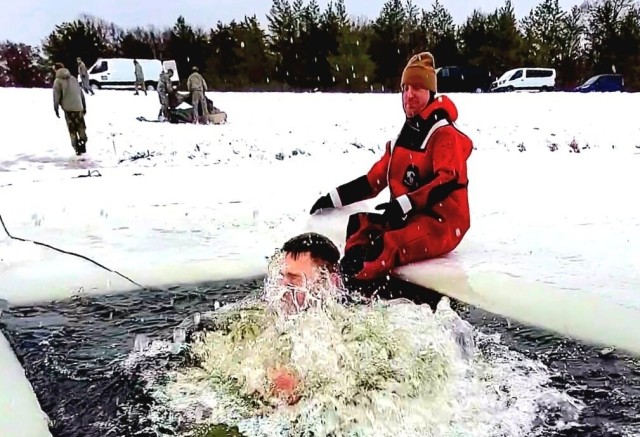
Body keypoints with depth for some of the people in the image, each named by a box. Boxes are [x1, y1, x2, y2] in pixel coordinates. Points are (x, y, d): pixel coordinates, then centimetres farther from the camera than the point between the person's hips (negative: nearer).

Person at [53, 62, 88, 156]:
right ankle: (83, 145, 9)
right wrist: (84, 106, 20)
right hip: (79, 107, 4)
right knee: (81, 127, 13)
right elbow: (81, 93, 15)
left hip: (68, 108, -4)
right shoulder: (73, 78, 14)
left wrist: (56, 109, 2)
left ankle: (77, 148, 1)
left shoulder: (58, 81, 0)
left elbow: (56, 96, -5)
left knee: (72, 130, 3)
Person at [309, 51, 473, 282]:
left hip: (443, 224, -8)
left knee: (385, 246, -35)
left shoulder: (444, 134, -7)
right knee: (359, 225, -13)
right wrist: (335, 198, 10)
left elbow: (448, 181, -22)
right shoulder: (403, 138, 17)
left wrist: (405, 204, -34)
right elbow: (373, 179, 17)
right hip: (407, 219, 8)